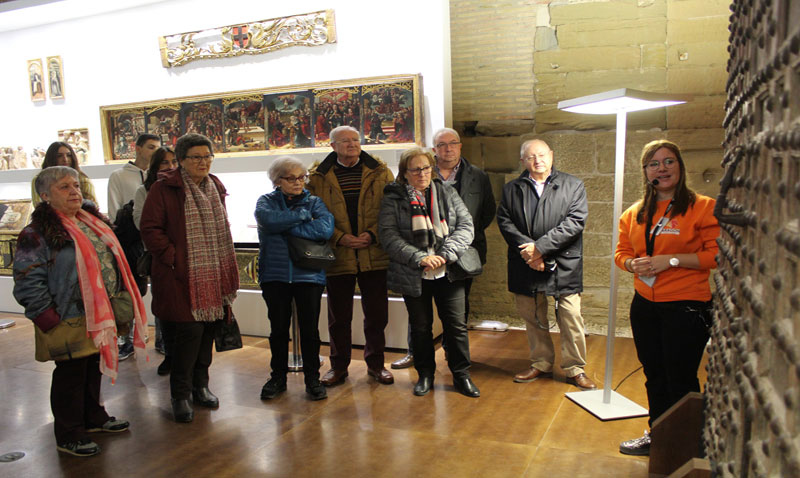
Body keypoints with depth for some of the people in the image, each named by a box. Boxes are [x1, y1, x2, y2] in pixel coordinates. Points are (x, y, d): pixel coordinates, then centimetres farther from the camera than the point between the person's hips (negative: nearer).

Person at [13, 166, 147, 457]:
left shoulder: (92, 222, 11)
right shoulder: (38, 234, -13)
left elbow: (113, 262, 20)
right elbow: (28, 285, -16)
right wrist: (51, 320, -18)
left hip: (100, 318, 7)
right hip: (70, 323, -7)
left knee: (94, 369, 21)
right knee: (70, 376, 5)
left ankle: (94, 418, 40)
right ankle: (68, 437, 22)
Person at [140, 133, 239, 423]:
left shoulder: (215, 188, 14)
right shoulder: (164, 189, -6)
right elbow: (150, 229, -8)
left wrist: (226, 268, 13)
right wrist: (173, 257, -15)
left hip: (213, 276, 6)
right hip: (183, 277, -6)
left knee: (208, 331, 11)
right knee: (189, 332, -8)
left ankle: (200, 385, 28)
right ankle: (180, 394, 9)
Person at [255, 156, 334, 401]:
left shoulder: (315, 202, 6)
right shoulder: (266, 202, 6)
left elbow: (325, 228, -15)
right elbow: (269, 220, -18)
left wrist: (287, 226, -13)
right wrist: (303, 215, -11)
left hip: (309, 274, 0)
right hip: (275, 274, 1)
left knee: (310, 328, 3)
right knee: (278, 328, 10)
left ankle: (312, 378, 18)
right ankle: (278, 377, 26)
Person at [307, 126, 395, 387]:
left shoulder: (380, 173, 6)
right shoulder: (318, 177, 3)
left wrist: (373, 234, -12)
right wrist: (340, 238, -13)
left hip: (374, 255, 1)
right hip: (337, 257, 0)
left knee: (377, 314, 9)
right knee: (338, 316, 10)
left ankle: (375, 363, 27)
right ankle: (339, 366, 25)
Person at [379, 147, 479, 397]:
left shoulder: (447, 193, 6)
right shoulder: (393, 198, -2)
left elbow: (466, 225, 0)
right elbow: (388, 235, -10)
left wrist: (445, 254, -14)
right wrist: (420, 258, -20)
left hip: (448, 273, 2)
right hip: (413, 275, -1)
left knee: (456, 324, 5)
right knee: (421, 327, 11)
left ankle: (461, 375, 21)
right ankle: (425, 374, 29)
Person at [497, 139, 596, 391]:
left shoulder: (573, 185, 3)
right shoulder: (511, 189, 10)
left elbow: (575, 222, -8)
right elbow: (505, 222, -1)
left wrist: (540, 247, -16)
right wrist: (527, 250, -15)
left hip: (564, 265, -2)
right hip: (526, 266, 2)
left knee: (571, 318, 0)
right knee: (533, 318, 12)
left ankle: (575, 369, 16)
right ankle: (541, 364, 29)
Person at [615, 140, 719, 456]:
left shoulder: (703, 207, -7)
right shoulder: (635, 213, 10)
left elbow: (718, 254, -12)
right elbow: (622, 251, 16)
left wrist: (671, 260, -18)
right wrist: (632, 263, -6)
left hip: (686, 307, -6)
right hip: (645, 307, 6)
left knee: (681, 382, 2)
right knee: (654, 377, 19)